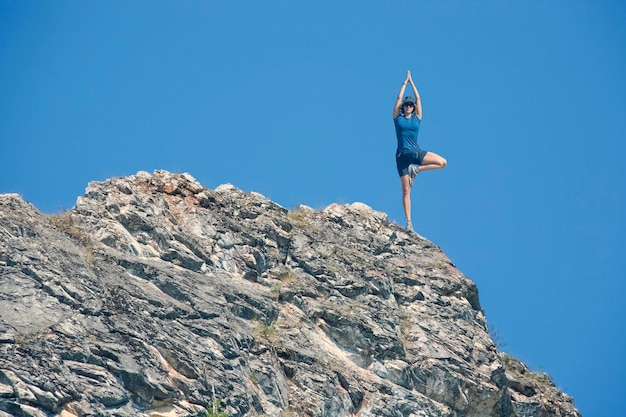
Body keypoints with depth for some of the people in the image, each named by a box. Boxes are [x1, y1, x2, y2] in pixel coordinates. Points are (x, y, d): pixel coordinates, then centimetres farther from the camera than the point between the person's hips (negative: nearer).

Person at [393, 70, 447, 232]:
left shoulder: (416, 118, 9)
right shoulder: (398, 118, 6)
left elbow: (418, 99, 9)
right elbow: (399, 99, 4)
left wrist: (412, 83, 14)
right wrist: (405, 82, 12)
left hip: (416, 152, 2)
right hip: (402, 155, -2)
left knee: (443, 162, -19)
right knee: (406, 190, -5)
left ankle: (416, 169, -4)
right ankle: (408, 222, -4)